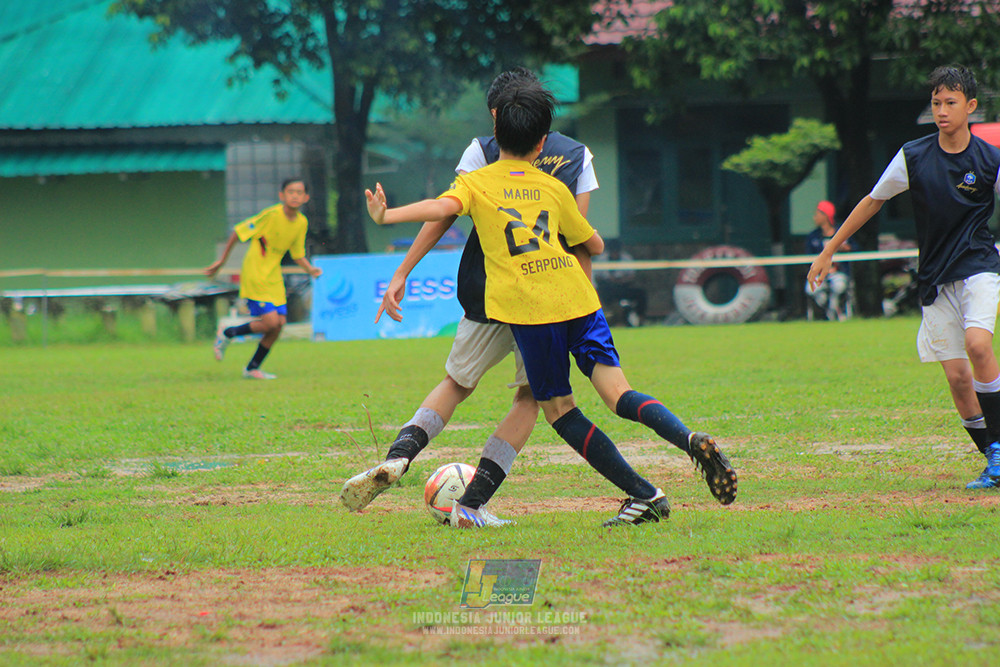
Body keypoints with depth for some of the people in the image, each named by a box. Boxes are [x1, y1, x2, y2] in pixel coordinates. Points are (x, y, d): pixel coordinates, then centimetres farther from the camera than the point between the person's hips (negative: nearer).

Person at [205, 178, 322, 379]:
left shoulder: (301, 223, 3)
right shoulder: (272, 215, -18)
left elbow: (297, 255, 14)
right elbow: (238, 232, -11)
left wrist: (310, 269, -5)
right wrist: (222, 260, -8)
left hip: (274, 276, 7)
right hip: (254, 274, -7)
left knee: (279, 324, 0)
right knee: (271, 321, -16)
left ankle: (252, 368, 15)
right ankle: (227, 334, 8)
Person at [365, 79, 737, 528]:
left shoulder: (475, 183, 8)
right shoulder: (553, 188, 17)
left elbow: (443, 207, -14)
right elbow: (595, 245, 26)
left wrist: (387, 216, -7)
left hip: (530, 308, -3)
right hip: (578, 299, 3)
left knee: (560, 410, 6)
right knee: (617, 393, -2)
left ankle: (644, 495, -2)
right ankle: (688, 440, -30)